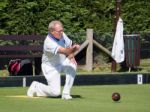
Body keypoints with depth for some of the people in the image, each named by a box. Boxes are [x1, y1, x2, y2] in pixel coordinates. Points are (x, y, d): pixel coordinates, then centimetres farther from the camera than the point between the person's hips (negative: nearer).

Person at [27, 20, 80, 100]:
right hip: (51, 67, -7)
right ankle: (36, 87, 15)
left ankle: (66, 93, -15)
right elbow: (64, 51, -43)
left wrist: (71, 56, -14)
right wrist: (73, 49, -63)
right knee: (55, 92, -15)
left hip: (62, 63, 7)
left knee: (72, 65, -26)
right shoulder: (49, 43, -32)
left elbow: (69, 45, 6)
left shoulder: (62, 35, -9)